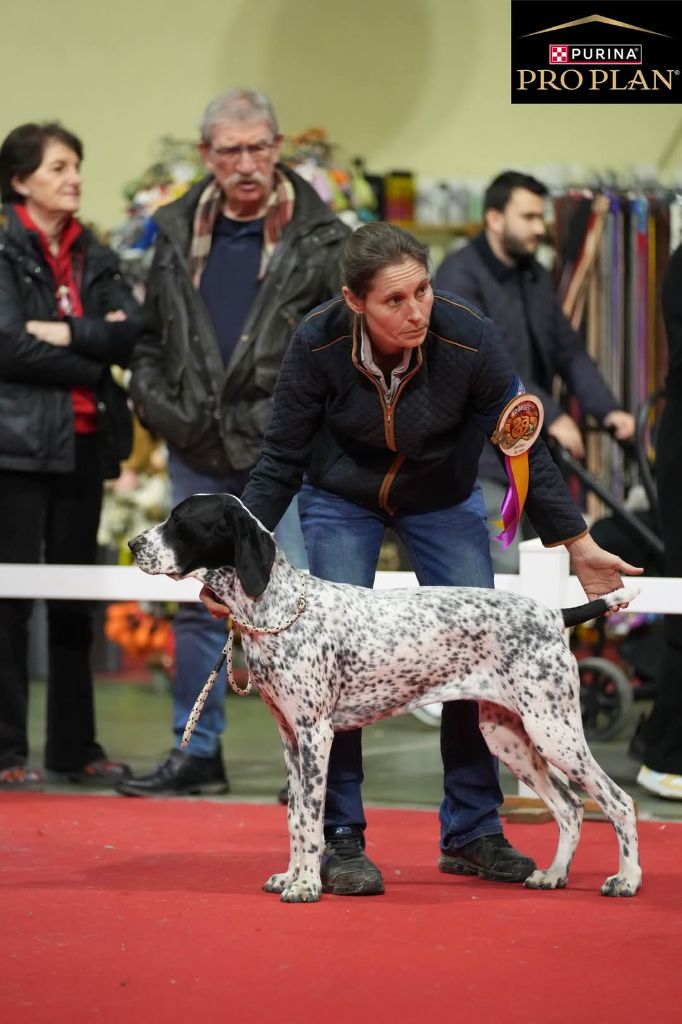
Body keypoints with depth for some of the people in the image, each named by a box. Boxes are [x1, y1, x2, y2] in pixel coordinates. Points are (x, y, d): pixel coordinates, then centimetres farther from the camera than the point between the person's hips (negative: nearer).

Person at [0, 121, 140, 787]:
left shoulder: (94, 259, 13)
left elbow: (133, 335, -1)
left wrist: (62, 334, -13)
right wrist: (95, 355, -9)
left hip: (84, 443, 6)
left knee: (74, 596, 9)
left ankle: (73, 746, 16)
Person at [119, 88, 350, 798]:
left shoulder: (321, 240, -3)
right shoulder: (177, 233, 9)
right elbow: (152, 336, 17)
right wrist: (157, 405, 4)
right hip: (199, 454, 4)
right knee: (197, 604, 10)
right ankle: (197, 753, 20)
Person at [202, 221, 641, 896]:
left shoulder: (469, 340, -30)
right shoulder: (318, 344, -30)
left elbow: (523, 448, -15)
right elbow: (281, 460, -16)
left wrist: (579, 545, -11)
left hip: (443, 499, 1)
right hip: (340, 498, -1)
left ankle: (471, 831, 8)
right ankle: (339, 836, -3)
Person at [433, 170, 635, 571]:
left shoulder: (536, 277, 14)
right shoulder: (460, 275, -13)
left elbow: (569, 351, 12)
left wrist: (607, 409, -4)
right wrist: (551, 416, -27)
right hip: (480, 455, -8)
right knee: (506, 569, -13)